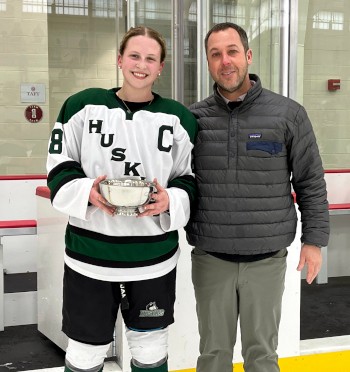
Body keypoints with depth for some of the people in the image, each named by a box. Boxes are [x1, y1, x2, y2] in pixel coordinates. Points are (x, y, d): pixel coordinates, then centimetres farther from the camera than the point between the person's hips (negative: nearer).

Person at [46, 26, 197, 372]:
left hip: (154, 256, 1)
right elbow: (59, 170, 1)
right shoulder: (82, 105, -3)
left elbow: (192, 180, 4)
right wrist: (85, 191, -18)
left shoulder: (179, 118, 0)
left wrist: (170, 201, -16)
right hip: (90, 253, -1)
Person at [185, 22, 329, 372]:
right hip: (210, 259, 1)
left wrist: (314, 239, 0)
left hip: (268, 259, -1)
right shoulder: (193, 118, -1)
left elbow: (311, 183, 1)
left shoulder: (288, 113, -4)